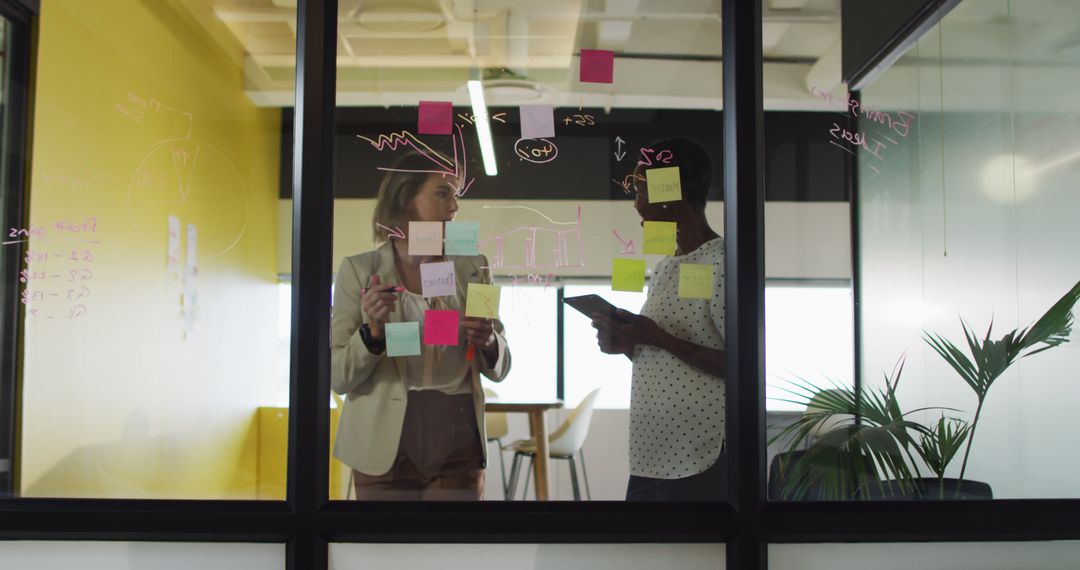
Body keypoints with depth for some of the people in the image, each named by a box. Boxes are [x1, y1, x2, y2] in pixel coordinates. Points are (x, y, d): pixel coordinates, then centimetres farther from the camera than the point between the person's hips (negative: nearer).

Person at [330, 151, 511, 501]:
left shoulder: (472, 268, 4)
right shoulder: (359, 270, -3)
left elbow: (498, 369, 9)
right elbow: (337, 377, -3)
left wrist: (489, 342, -12)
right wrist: (373, 331, -20)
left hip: (459, 449, 2)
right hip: (385, 449, -1)